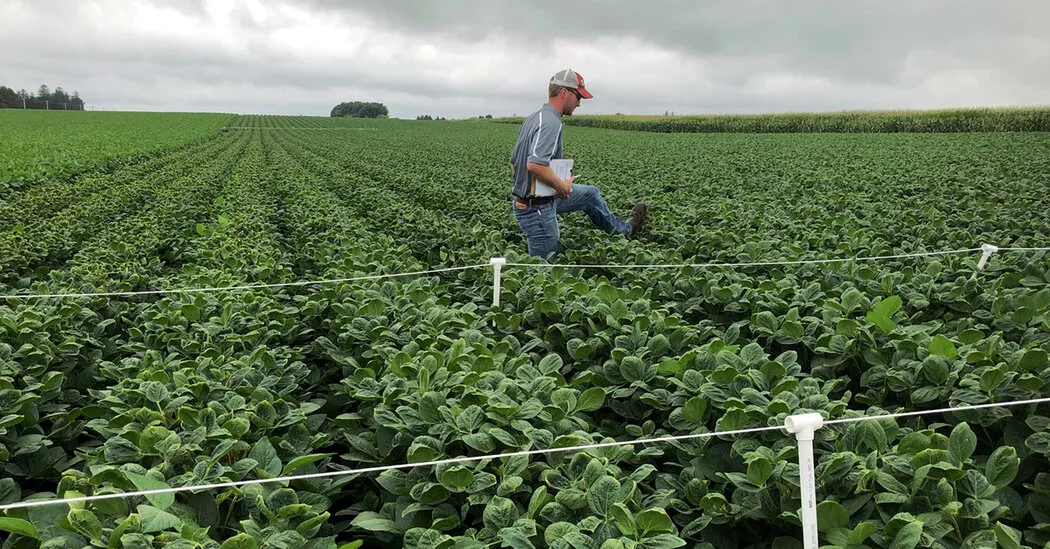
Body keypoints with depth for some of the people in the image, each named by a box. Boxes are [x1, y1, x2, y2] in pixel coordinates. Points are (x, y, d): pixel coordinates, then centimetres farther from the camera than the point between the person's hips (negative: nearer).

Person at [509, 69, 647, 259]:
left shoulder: (533, 119, 9)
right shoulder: (550, 122, -24)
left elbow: (513, 161, 17)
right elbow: (535, 164, -37)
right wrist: (562, 186, -22)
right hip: (538, 208, -11)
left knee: (591, 194, 27)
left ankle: (624, 230, 47)